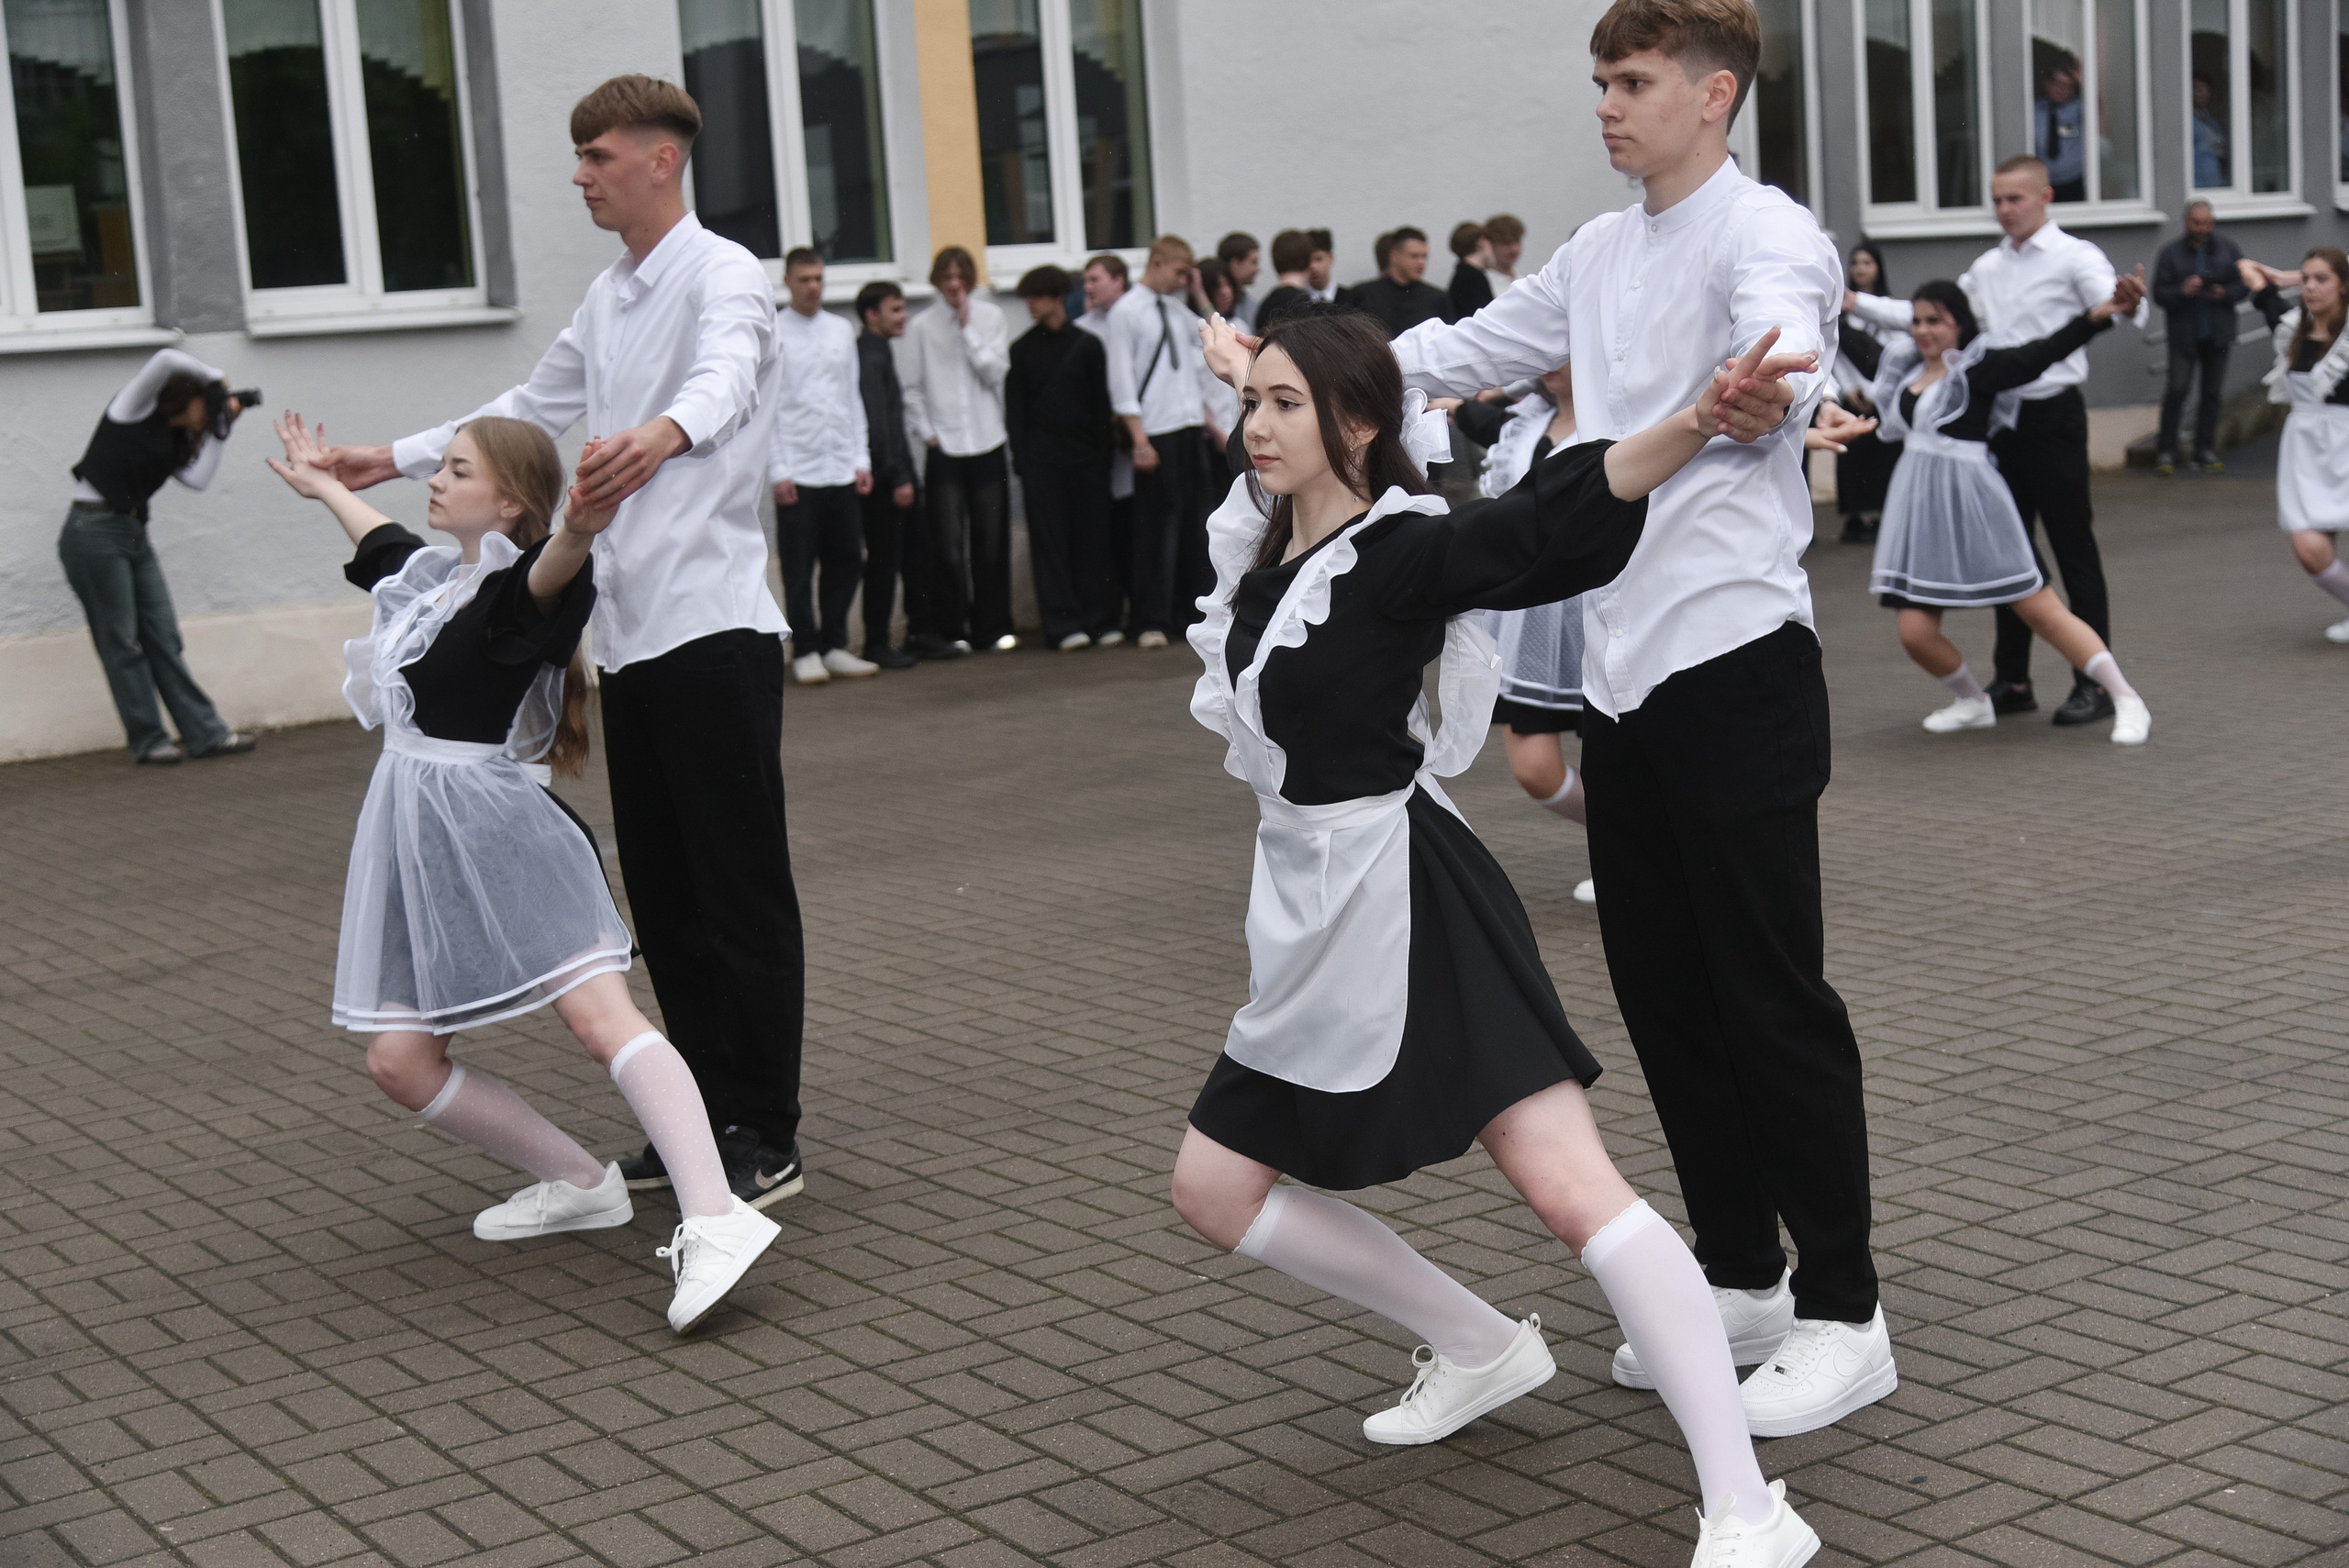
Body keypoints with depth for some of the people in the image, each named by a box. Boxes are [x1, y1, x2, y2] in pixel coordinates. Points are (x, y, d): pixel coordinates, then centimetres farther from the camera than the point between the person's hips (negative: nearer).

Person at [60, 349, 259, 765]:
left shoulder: (175, 440, 16)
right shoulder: (134, 409, -4)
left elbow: (198, 478, 0)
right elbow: (167, 360, -20)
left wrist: (220, 430, 2)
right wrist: (215, 379, -6)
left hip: (133, 533, 8)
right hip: (94, 531, -8)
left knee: (164, 637, 6)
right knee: (121, 643, -1)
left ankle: (206, 733, 5)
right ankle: (148, 741, 5)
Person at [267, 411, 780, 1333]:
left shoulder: (517, 589, -9)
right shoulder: (433, 578, 15)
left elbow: (550, 578, -35)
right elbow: (384, 545, 39)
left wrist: (576, 534, -58)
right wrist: (322, 486, 56)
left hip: (495, 831, -9)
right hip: (417, 841, 9)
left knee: (601, 1018, -20)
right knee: (399, 1062, 4)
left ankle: (715, 1223, -28)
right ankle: (580, 1186, 16)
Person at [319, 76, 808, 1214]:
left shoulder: (722, 277, -10)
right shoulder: (607, 298, 18)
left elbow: (724, 379, -32)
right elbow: (532, 412, 32)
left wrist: (665, 432, -54)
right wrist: (398, 460, 30)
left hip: (712, 628, -9)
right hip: (632, 633, 9)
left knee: (741, 892, -4)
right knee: (664, 896, 11)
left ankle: (767, 1140, 2)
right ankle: (708, 1116, 21)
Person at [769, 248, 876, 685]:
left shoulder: (842, 331, 12)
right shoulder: (772, 333, -3)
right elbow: (765, 406, -5)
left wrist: (862, 459, 8)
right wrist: (778, 471, -10)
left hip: (842, 469, 5)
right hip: (797, 472, -4)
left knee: (846, 562, 6)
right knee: (799, 568, 0)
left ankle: (834, 646, 17)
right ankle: (806, 652, 9)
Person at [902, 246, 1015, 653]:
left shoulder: (991, 318, 6)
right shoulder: (921, 326, 2)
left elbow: (996, 372, -4)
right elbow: (911, 387, 5)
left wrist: (968, 329, -7)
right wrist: (926, 432, -2)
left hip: (987, 444, 1)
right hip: (943, 449, -1)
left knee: (991, 542, 5)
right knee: (948, 546, -4)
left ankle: (994, 627, 15)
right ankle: (951, 630, 6)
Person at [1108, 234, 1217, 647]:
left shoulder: (1181, 311, 14)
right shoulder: (1126, 312, -5)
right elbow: (1122, 381, -9)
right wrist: (1139, 440, -13)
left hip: (1192, 429, 6)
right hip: (1155, 433, -6)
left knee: (1199, 521, 7)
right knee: (1157, 526, -3)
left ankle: (1200, 610, 16)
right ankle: (1152, 622, 3)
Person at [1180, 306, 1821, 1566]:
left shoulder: (1399, 552, -14)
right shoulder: (1269, 543, 8)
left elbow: (1549, 519, -32)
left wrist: (1694, 425, -46)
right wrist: (1248, 373, 43)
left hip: (1415, 906, -9)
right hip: (1318, 923, 9)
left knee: (1571, 1192, -18)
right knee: (1214, 1188, 14)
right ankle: (1481, 1352, 26)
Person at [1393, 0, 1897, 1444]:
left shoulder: (1764, 235, -12)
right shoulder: (1602, 253, 14)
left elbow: (1786, 328, -35)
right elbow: (1474, 349, 25)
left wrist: (1771, 389, -58)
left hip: (1735, 663, -8)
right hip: (1625, 672, 8)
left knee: (1773, 995, -3)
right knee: (1663, 988, 13)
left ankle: (1843, 1315, 9)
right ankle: (1740, 1279, 27)